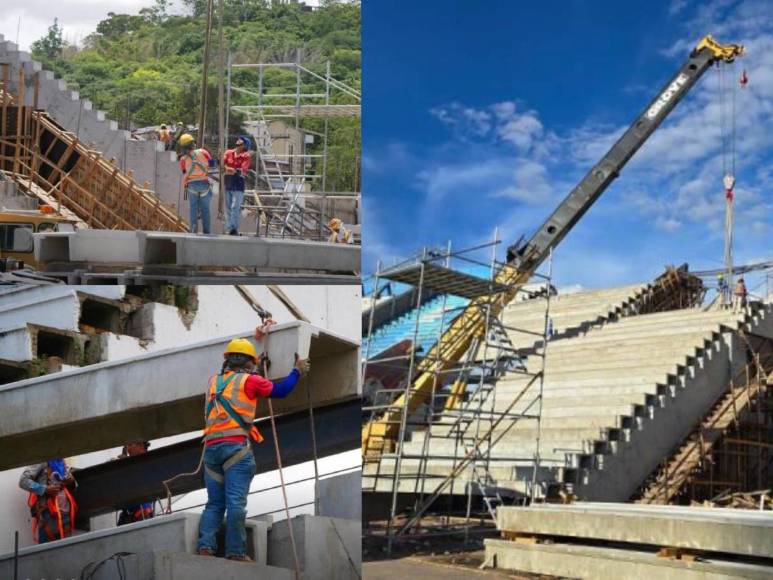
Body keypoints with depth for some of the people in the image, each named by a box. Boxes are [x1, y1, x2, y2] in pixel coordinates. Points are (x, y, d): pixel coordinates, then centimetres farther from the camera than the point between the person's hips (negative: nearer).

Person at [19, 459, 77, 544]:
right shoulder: (42, 461, -5)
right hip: (48, 512, -7)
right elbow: (23, 481, -11)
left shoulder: (61, 462, 17)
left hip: (65, 511, 7)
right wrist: (45, 489, -20)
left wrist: (72, 482, 1)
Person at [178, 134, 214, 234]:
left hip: (191, 184, 0)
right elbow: (212, 163, 6)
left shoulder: (183, 159, -1)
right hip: (204, 183, 0)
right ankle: (206, 230, 9)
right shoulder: (203, 152, -4)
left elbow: (184, 172, 11)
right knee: (205, 208, 7)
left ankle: (194, 229, 0)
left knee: (193, 208, 6)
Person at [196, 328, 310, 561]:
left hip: (211, 446, 6)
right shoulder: (249, 380, 3)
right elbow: (280, 390, 7)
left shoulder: (215, 380, 20)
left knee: (214, 502, 9)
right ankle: (235, 550, -8)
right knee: (236, 501, -7)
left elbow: (234, 371, 39)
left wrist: (256, 339, 47)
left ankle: (205, 544, -5)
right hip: (237, 445, -6)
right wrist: (297, 371, 23)